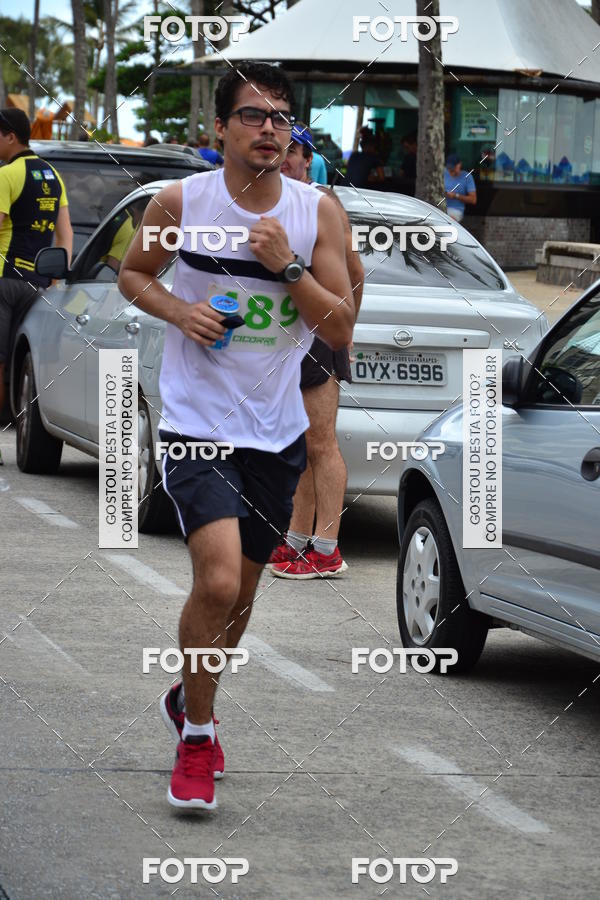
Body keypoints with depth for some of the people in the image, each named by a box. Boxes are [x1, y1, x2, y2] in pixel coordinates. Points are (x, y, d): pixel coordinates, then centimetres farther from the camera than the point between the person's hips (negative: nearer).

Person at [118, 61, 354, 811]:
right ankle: (196, 734, 1)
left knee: (240, 592, 16)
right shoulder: (179, 202, -7)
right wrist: (177, 309, -10)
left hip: (277, 432, 4)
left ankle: (188, 699, 44)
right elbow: (132, 274, 10)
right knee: (218, 581, -20)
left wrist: (289, 265, -18)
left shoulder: (317, 213, -3)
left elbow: (340, 332, -4)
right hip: (197, 425, -3)